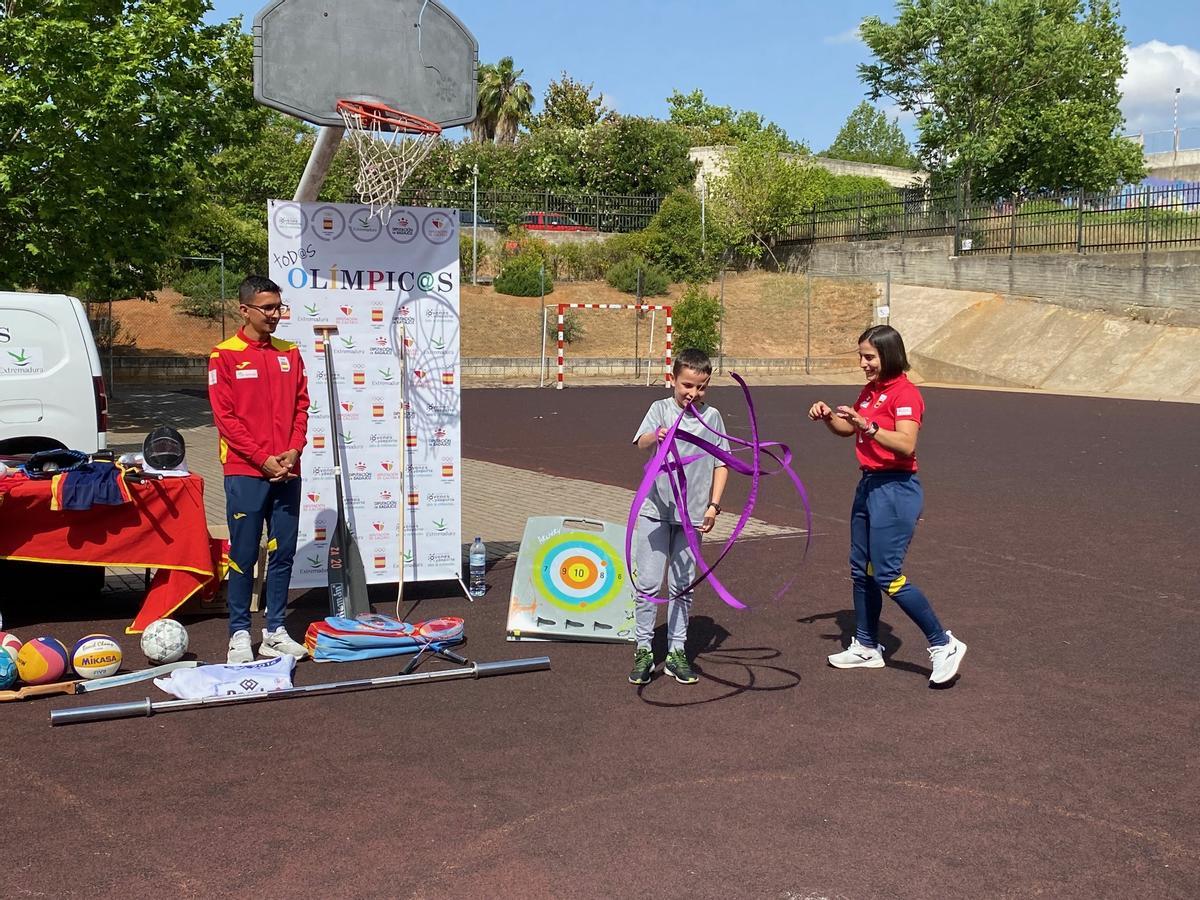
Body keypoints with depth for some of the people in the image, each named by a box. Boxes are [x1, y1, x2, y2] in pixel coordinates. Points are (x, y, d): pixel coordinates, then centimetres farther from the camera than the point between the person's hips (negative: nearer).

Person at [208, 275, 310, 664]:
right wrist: (263, 459, -13)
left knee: (282, 554, 8)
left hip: (287, 471, 4)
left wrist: (294, 450, -5)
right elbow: (226, 417, -7)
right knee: (243, 556, 0)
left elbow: (301, 405, 11)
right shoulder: (225, 356, -2)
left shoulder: (289, 353, 11)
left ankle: (275, 632, 17)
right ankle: (239, 634, 8)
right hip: (246, 473, -4)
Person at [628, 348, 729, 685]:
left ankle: (676, 652, 18)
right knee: (647, 582, -1)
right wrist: (655, 437, -42)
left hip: (691, 512, 2)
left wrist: (714, 505, 0)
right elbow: (641, 442, -19)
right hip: (655, 508, -1)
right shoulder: (661, 408, -1)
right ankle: (643, 651, 9)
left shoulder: (712, 417, 4)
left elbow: (721, 464, 8)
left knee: (682, 586, 9)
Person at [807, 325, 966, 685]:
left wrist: (868, 426, -35)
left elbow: (906, 445, -27)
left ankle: (944, 645, 0)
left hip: (896, 489, -9)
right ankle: (866, 647, 27)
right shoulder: (870, 391, 13)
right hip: (869, 483, 10)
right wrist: (829, 417, 7)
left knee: (887, 575, -10)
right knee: (861, 570, 15)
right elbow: (848, 430, 26)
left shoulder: (905, 393, -14)